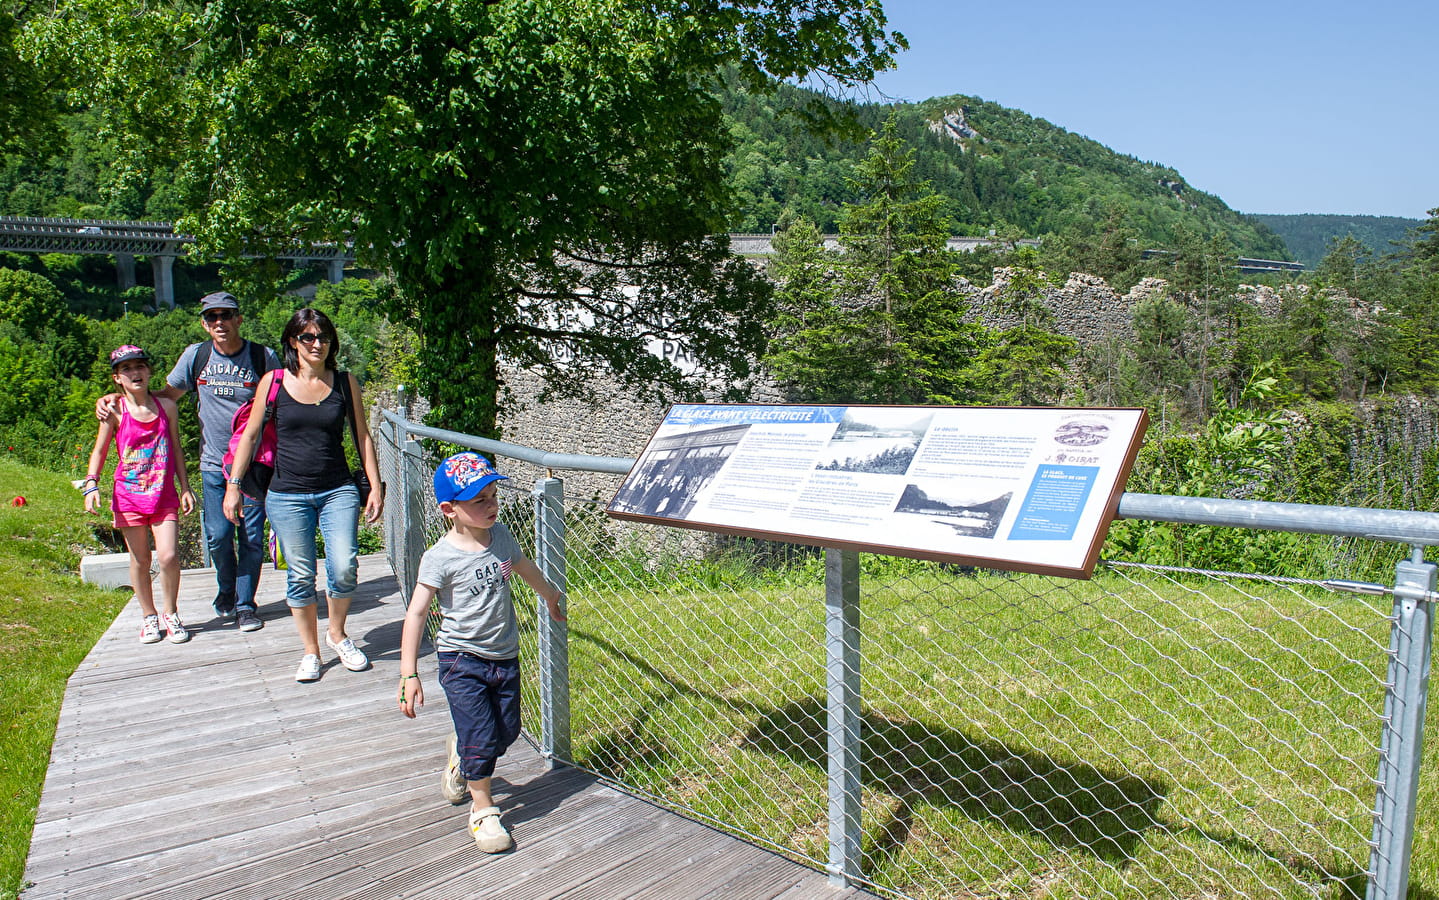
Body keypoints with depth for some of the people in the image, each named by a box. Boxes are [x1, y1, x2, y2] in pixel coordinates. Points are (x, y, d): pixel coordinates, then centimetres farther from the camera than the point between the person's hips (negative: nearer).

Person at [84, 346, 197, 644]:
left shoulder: (166, 406, 2)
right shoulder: (114, 412, -3)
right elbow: (99, 451, 3)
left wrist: (185, 487, 8)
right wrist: (91, 483, -11)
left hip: (164, 496, 1)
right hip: (129, 496, 0)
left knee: (169, 556, -9)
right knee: (140, 559, 7)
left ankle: (171, 614, 11)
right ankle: (149, 617, 24)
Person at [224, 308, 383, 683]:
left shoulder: (345, 382, 4)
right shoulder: (274, 381, 1)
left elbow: (362, 437, 9)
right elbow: (250, 435, 7)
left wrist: (375, 486, 5)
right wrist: (234, 486, 3)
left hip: (338, 491, 1)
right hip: (288, 495, 0)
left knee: (344, 567, -11)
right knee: (301, 576, 2)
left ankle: (337, 633, 16)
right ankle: (310, 651, 19)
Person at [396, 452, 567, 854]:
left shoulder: (500, 535, -1)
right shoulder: (440, 558, -18)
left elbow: (523, 565, 20)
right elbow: (416, 613, -16)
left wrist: (551, 595, 38)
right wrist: (408, 674, -20)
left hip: (505, 655, 6)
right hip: (462, 659, -5)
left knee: (506, 731, 10)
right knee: (481, 737, -7)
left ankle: (461, 755, 43)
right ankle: (482, 807, 18)